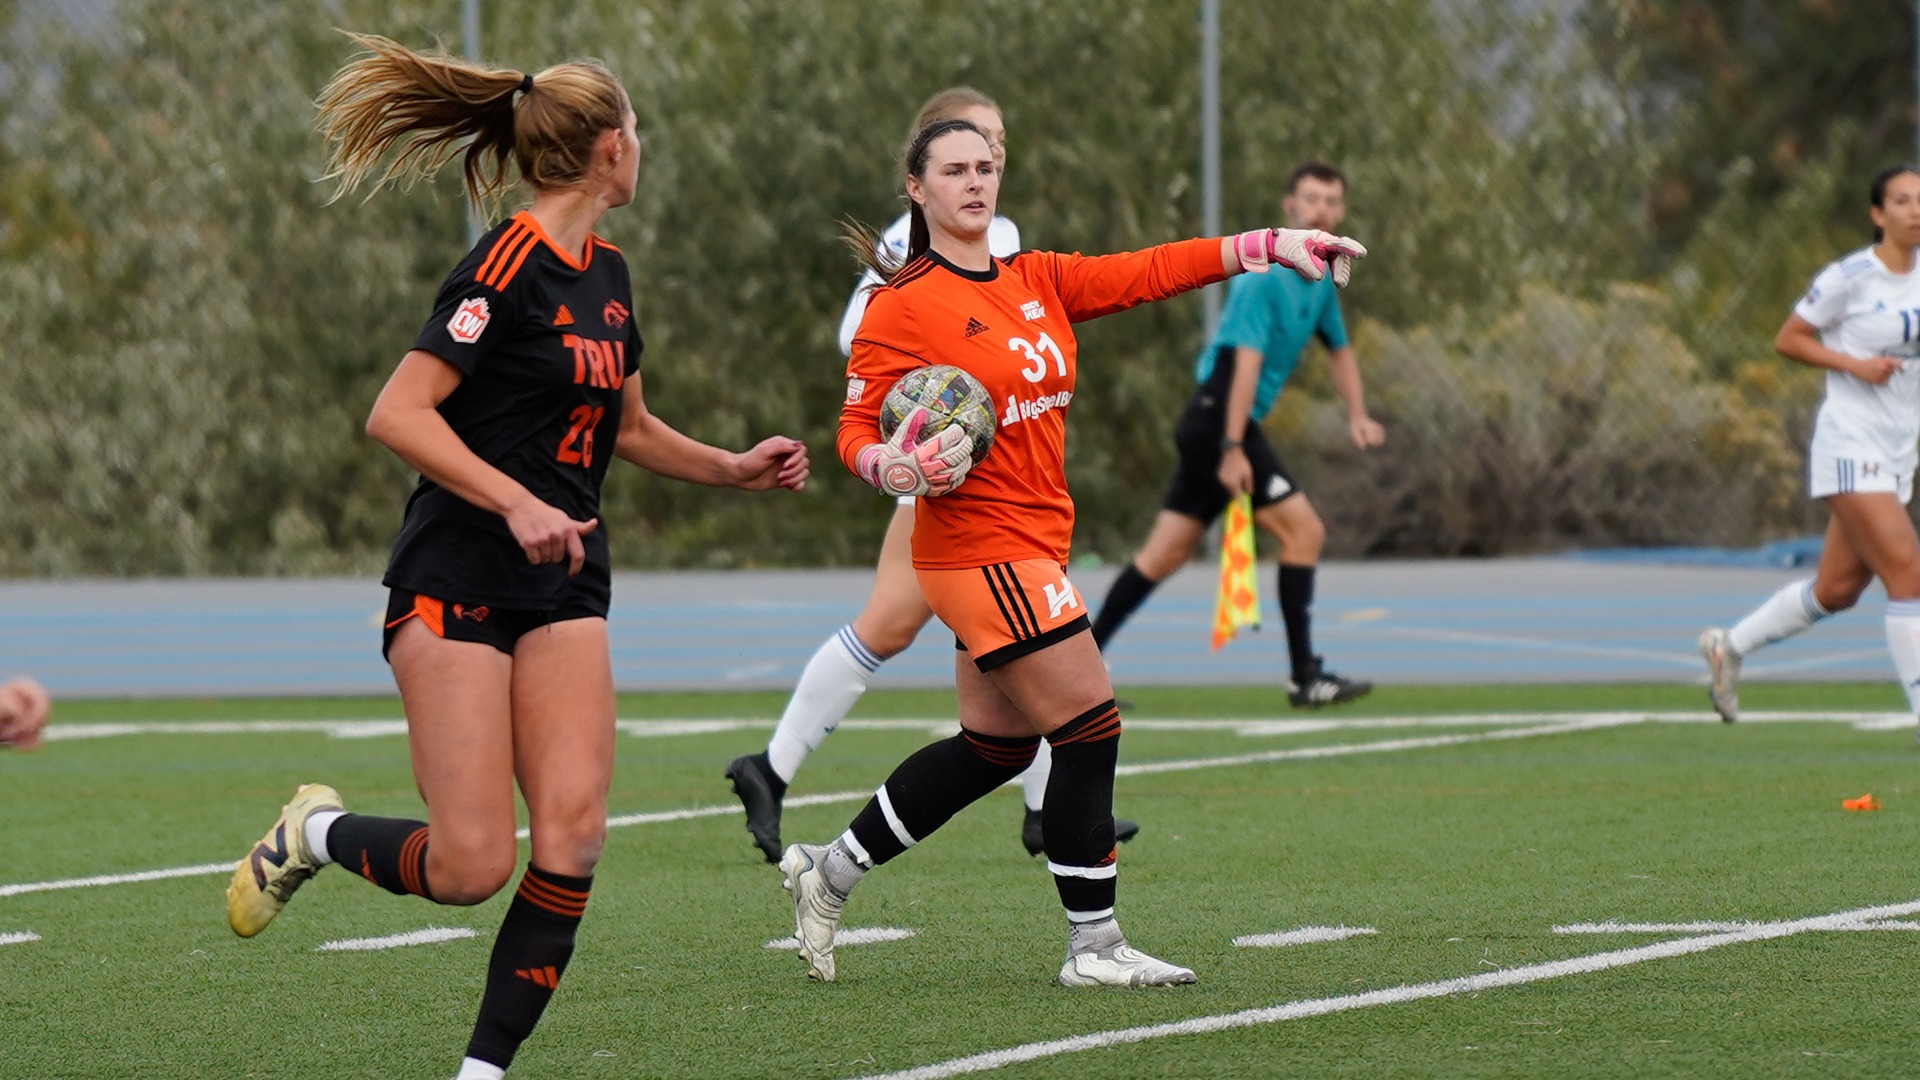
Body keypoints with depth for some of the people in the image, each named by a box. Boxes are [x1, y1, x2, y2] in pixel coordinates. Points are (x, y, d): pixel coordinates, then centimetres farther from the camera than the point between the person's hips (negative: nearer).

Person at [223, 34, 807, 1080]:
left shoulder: (605, 273, 12)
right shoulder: (509, 266, -15)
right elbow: (398, 414, -21)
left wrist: (734, 468, 18)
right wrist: (519, 504, -28)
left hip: (563, 584, 8)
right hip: (455, 586, -8)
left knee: (572, 836, -9)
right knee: (471, 865, -11)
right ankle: (313, 830, 18)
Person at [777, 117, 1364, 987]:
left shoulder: (1037, 282, 11)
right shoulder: (903, 305, -8)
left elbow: (1148, 272, 6)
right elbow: (856, 431, -7)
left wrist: (1270, 246, -2)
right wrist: (896, 468, -29)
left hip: (1032, 546, 8)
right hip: (982, 548, -8)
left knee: (995, 747, 14)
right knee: (1091, 730, -8)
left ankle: (828, 873, 27)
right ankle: (1094, 946, 2)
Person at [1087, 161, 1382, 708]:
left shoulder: (1320, 280, 15)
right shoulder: (1265, 271, -15)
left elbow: (1339, 349, 31)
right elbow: (1246, 359, -22)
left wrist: (1357, 415, 17)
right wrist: (1233, 448, -27)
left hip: (1216, 428, 9)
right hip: (1217, 420, -9)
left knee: (1165, 553, 10)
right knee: (1304, 530, -12)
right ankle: (1306, 678, -9)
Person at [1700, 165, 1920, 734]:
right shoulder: (1849, 276, -12)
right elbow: (1787, 339, -5)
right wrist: (1853, 364, -17)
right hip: (1850, 446, -8)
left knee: (1836, 590, 13)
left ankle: (1727, 645, 32)